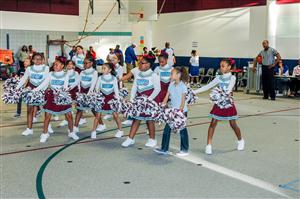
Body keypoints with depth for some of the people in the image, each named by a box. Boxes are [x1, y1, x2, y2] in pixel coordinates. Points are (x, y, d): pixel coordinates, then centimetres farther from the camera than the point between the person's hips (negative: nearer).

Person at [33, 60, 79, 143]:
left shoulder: (65, 75, 1)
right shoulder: (51, 74, 4)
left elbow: (65, 86, -8)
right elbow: (44, 84, 1)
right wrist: (35, 90, -8)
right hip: (51, 96, 1)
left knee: (69, 115, -1)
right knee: (47, 115, 1)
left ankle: (71, 132, 17)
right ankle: (45, 133, 16)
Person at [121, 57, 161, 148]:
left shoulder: (153, 75, -9)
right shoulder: (138, 75, 10)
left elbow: (157, 89, -12)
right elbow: (134, 87, 10)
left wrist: (149, 99, -18)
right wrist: (132, 98, -1)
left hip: (150, 100, -5)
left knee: (149, 120, 3)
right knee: (136, 119, 6)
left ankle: (152, 139, 18)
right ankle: (130, 139, 10)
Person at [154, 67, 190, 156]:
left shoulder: (183, 86, -12)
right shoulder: (171, 85, 6)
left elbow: (183, 100, -15)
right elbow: (166, 97, 7)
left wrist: (180, 111, -23)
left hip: (181, 111, -7)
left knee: (182, 130, 3)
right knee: (167, 129, 5)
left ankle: (185, 150, 14)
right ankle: (164, 149, 13)